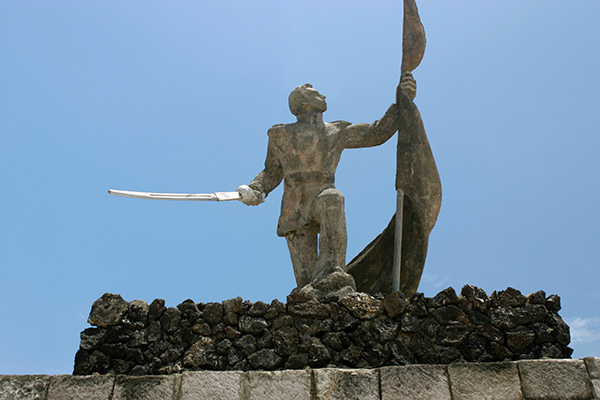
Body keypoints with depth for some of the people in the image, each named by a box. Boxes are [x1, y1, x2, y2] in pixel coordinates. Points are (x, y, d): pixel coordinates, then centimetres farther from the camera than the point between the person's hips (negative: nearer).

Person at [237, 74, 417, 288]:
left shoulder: (336, 132, 16)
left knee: (331, 199, -39)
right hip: (295, 212, 1)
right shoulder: (281, 134, 16)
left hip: (323, 204, 0)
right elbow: (272, 172, 21)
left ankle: (331, 268, -45)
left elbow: (377, 133, 15)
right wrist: (255, 190, 1)